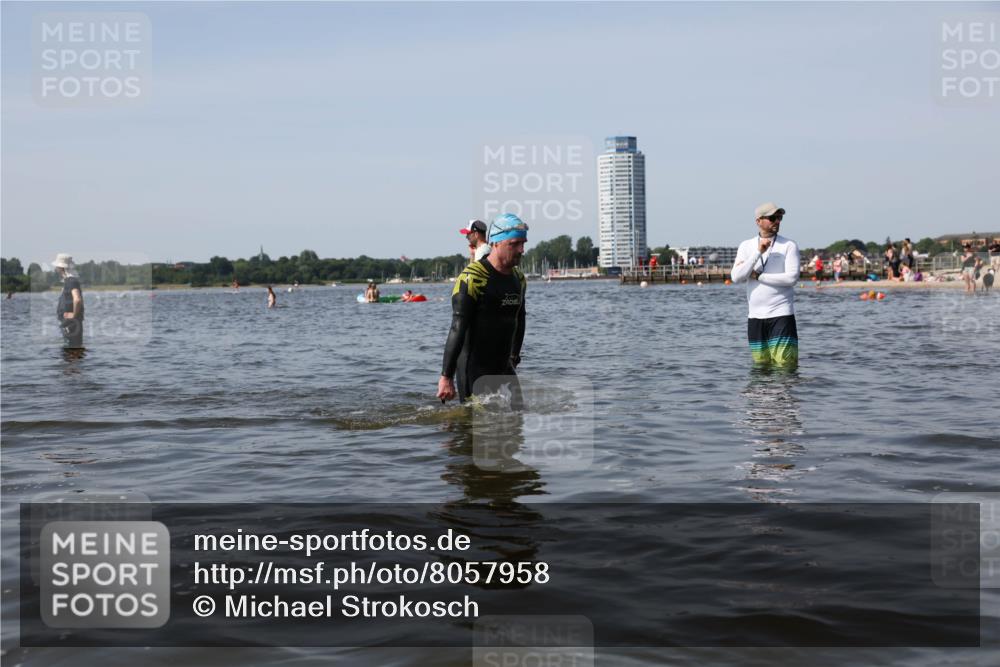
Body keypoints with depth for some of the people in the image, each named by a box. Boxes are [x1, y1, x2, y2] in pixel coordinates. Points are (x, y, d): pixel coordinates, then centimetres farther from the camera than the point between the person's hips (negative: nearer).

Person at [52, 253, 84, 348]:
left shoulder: (71, 281, -18)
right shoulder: (68, 280, 14)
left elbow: (77, 299, -35)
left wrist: (74, 314, -22)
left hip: (71, 322, -10)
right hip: (67, 321, 10)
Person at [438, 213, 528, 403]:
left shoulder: (519, 278, 8)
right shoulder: (472, 278, -16)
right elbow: (457, 329, -20)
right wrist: (446, 377, -22)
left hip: (504, 367, 8)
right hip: (474, 370, -8)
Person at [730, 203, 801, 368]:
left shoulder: (789, 245, 0)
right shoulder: (746, 246, 9)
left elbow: (792, 278, -12)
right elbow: (736, 277, -4)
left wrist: (757, 276, -7)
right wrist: (758, 252, -12)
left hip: (781, 314, -3)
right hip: (755, 316, 3)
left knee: (785, 365, -8)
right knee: (761, 366, 10)